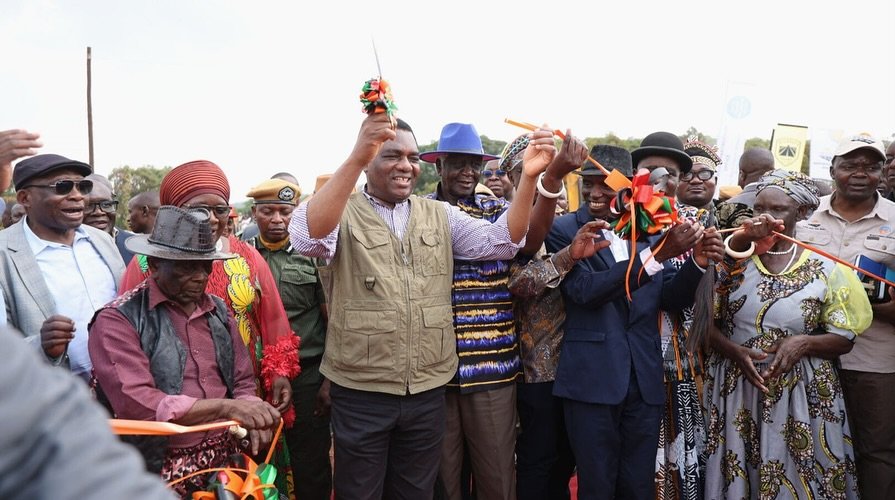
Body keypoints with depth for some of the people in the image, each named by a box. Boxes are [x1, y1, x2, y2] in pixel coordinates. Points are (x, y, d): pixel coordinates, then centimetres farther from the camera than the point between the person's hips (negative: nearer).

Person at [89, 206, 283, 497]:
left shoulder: (219, 310, 9)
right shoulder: (117, 320, -11)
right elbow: (137, 405, -21)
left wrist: (252, 420, -10)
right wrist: (224, 407, -27)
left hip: (227, 459, 5)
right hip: (163, 471, -5)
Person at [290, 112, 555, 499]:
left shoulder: (440, 215, 7)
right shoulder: (342, 214, -6)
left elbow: (501, 242, -2)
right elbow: (306, 237, -28)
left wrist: (528, 176, -17)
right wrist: (355, 158, -39)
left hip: (428, 391, 4)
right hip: (361, 393, -3)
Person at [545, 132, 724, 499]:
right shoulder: (564, 230, -5)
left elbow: (670, 300, 6)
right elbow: (585, 291, -20)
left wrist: (697, 263, -14)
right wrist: (657, 254, -27)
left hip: (645, 380, 4)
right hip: (592, 379, -3)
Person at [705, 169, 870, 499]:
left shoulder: (825, 268, -2)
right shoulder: (732, 259, 0)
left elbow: (844, 339, 1)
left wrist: (804, 343, -18)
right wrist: (734, 351, -17)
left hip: (801, 397, 0)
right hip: (734, 392, 1)